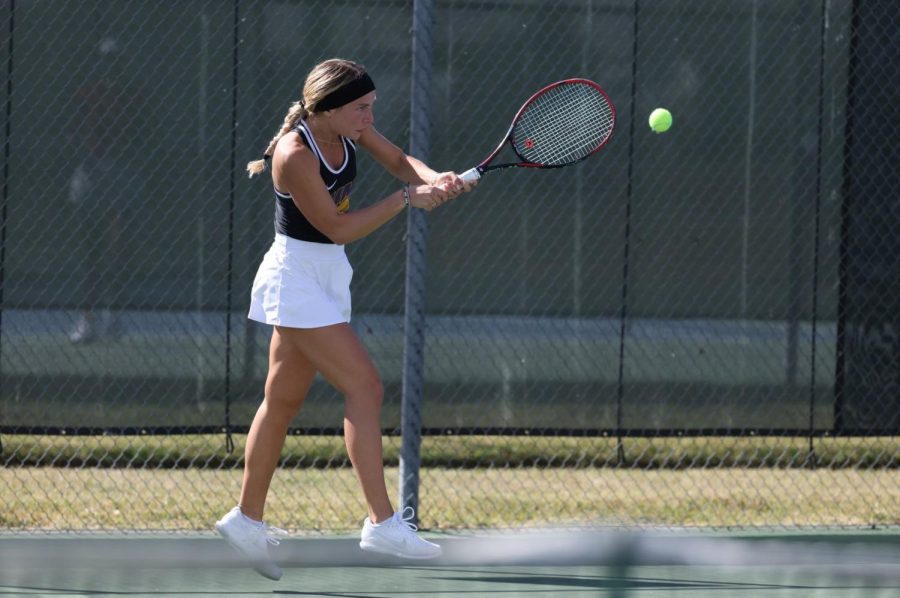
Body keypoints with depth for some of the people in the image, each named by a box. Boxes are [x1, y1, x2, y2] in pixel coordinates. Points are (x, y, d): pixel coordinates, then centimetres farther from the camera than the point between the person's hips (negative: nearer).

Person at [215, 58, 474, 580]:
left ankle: (248, 518, 25)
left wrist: (435, 179, -15)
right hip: (298, 277, -9)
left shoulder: (348, 129, -2)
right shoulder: (295, 156, -24)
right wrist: (407, 199, -19)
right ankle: (382, 522, -17)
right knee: (365, 386, -16)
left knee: (284, 401, 15)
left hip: (327, 275, 9)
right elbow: (338, 228, -21)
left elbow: (398, 160, 7)